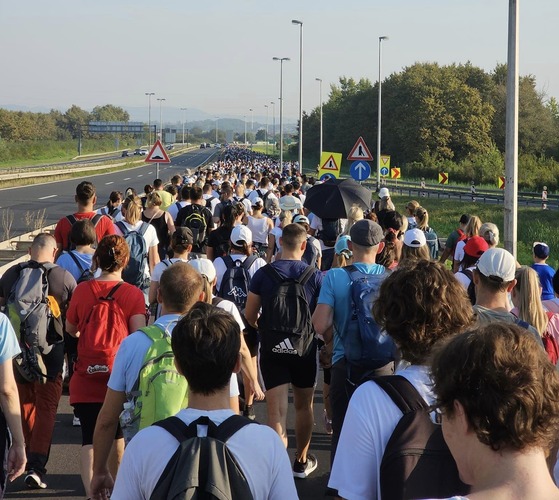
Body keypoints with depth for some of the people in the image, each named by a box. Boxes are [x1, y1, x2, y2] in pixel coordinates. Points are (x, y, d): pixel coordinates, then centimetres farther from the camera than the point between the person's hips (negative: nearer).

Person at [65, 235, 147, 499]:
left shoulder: (82, 290, -3)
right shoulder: (132, 293, -8)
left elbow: (70, 328, 11)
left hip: (86, 377, 0)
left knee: (90, 438, -1)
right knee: (116, 433, 21)